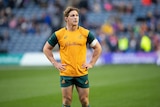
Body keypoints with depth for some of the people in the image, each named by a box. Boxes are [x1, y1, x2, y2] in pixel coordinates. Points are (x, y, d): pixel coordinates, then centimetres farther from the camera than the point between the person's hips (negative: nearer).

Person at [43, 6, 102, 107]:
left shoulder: (85, 33, 1)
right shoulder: (58, 34, -1)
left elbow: (98, 48, 11)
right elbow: (46, 48, 10)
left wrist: (91, 63, 3)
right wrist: (55, 63, 2)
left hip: (82, 73, 1)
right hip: (66, 73, -1)